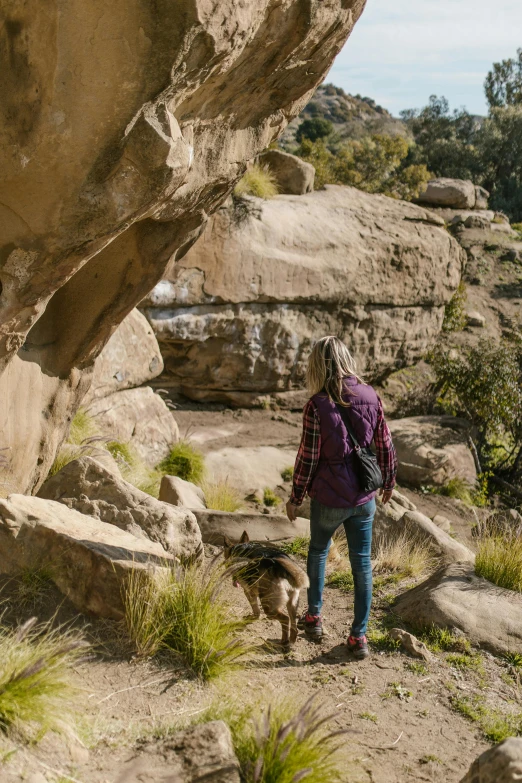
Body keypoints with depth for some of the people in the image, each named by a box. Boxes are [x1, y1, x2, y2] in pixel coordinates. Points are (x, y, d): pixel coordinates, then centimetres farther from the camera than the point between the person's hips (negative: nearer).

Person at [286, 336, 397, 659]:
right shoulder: (370, 396, -6)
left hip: (329, 499, -3)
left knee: (318, 551, 23)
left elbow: (308, 458, -13)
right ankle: (359, 636, 17)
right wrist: (389, 481, 19)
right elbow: (385, 444, 2)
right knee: (362, 563, 11)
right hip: (364, 498, 3)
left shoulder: (318, 405, -18)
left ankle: (314, 617, 33)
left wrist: (296, 498, 0)